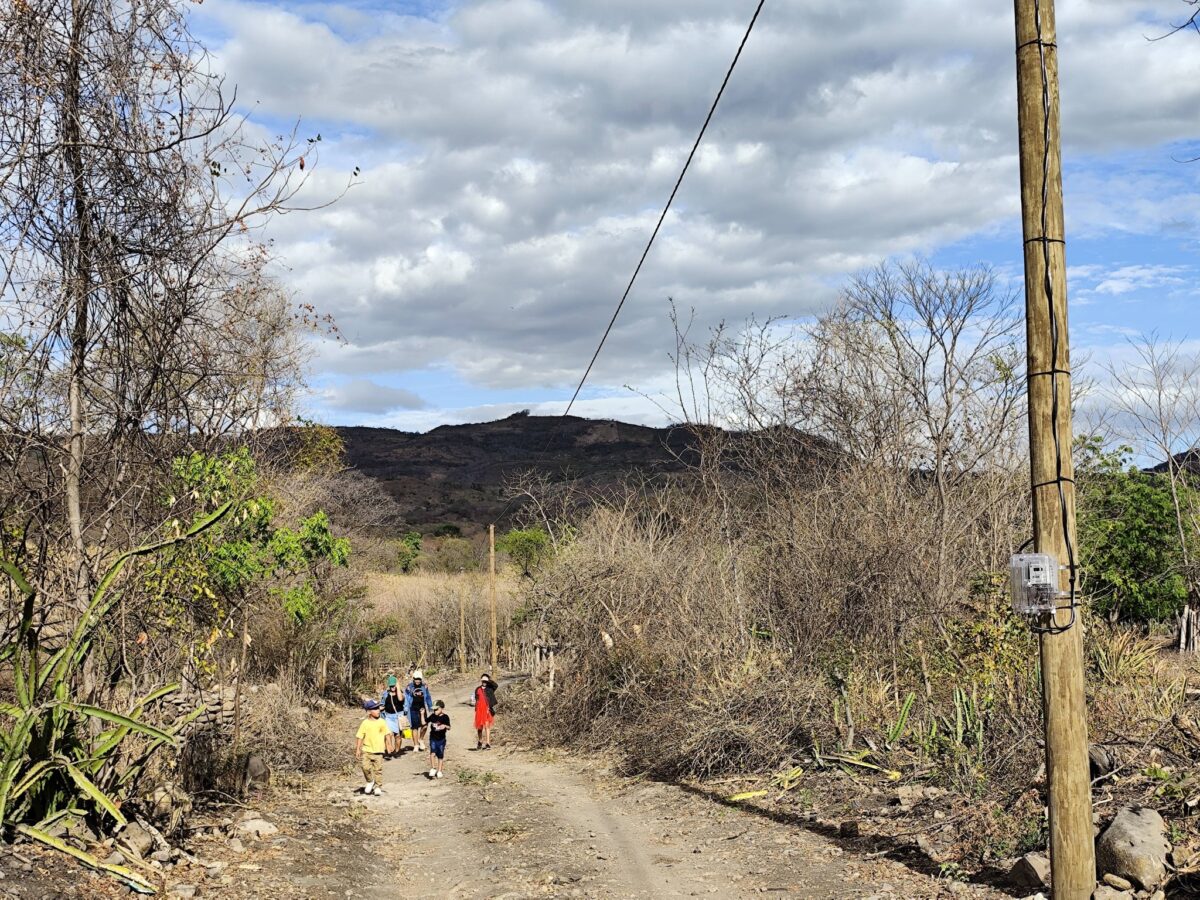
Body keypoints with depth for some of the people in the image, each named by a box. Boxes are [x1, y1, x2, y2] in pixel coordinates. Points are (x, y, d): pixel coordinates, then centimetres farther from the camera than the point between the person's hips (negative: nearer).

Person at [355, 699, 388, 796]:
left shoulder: (381, 722, -1)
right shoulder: (365, 723, -3)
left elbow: (386, 735, 8)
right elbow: (360, 737, 0)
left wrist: (387, 745, 7)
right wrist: (358, 749, -2)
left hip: (378, 750, 0)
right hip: (367, 750, 0)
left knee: (378, 769, 2)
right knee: (366, 767, -10)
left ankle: (378, 787, 14)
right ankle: (370, 782, 15)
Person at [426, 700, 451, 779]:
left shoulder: (445, 717, -10)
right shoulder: (433, 716, -1)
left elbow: (449, 728, -17)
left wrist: (445, 726, -38)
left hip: (441, 739, -1)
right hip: (433, 739, 1)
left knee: (440, 755, 9)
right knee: (432, 753, -17)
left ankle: (439, 771, 20)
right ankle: (432, 769, -11)